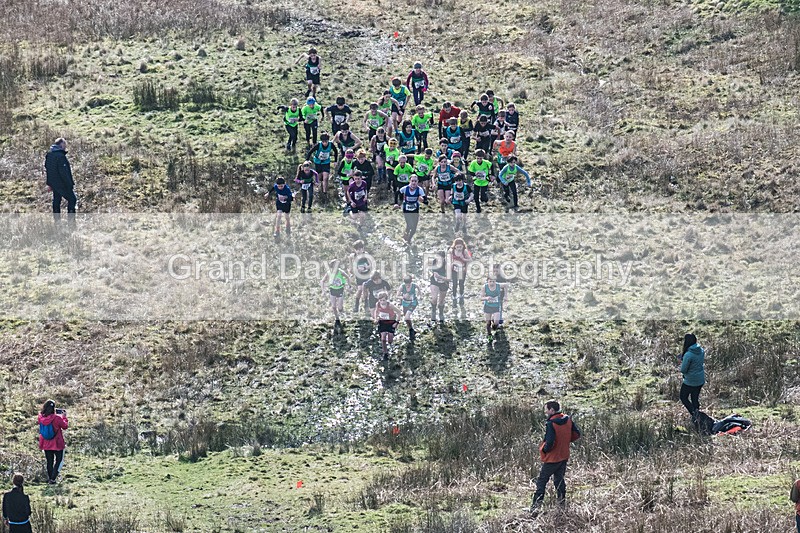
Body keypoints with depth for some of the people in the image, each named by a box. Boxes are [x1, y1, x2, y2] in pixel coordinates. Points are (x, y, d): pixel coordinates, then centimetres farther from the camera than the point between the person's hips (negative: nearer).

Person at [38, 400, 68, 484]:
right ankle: (52, 478, 0)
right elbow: (65, 426, -8)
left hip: (46, 445, 4)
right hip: (57, 445, -4)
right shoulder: (57, 418, -22)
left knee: (49, 462, 19)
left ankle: (50, 478, 26)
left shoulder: (41, 418, -10)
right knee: (59, 461, 12)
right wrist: (64, 417, 8)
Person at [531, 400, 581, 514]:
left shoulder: (551, 424, -23)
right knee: (559, 480, 20)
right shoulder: (568, 420, -1)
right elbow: (577, 434, 6)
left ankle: (536, 507, -4)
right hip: (564, 457, 7)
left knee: (541, 481, 2)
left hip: (552, 458, -7)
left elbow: (550, 442, -28)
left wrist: (544, 450, -9)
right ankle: (562, 504, 23)